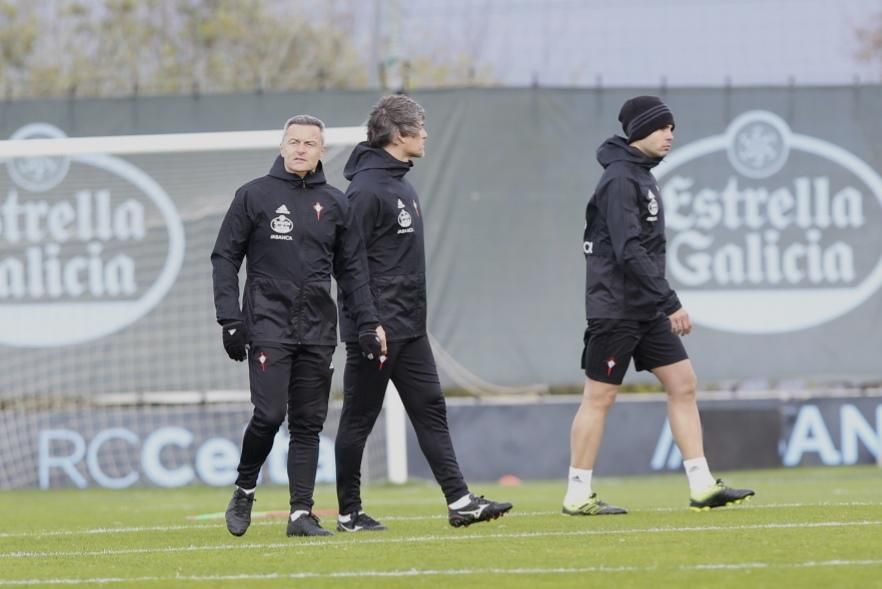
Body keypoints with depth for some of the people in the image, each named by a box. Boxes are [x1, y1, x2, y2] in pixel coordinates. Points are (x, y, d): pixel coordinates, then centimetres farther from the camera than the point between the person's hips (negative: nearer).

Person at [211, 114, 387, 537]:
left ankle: (301, 513, 3)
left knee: (309, 423, 1)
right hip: (267, 325, -3)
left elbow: (352, 269, 14)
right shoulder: (254, 196, 2)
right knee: (269, 414, -13)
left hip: (318, 331, 3)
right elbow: (225, 258, 2)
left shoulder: (335, 204, 11)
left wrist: (368, 323, 5)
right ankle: (244, 490, 9)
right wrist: (229, 319, -7)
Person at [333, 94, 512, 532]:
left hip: (409, 328, 9)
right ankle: (349, 513, 8)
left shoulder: (401, 185, 14)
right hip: (376, 329, -9)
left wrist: (412, 315, 19)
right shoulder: (367, 188, -16)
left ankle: (459, 501, 3)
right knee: (358, 421, 1)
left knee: (431, 411, 5)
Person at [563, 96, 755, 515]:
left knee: (682, 383, 4)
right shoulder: (620, 180, -16)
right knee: (599, 397, -3)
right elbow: (629, 251, -24)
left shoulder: (639, 176, 15)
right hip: (615, 309, -10)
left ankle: (702, 487, 4)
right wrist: (671, 302, -25)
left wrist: (663, 303, 18)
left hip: (647, 311, 10)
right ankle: (578, 497, 3)